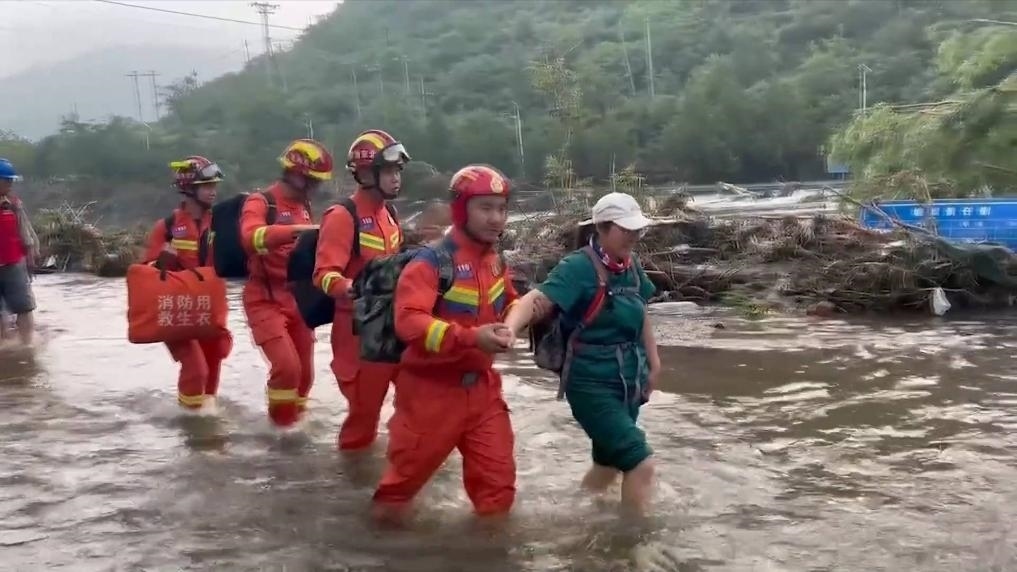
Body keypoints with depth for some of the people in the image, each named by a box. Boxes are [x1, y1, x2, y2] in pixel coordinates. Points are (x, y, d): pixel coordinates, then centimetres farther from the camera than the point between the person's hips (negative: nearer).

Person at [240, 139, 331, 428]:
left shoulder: (304, 206, 11)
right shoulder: (260, 202, -12)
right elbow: (252, 237, -35)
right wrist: (294, 231, -47)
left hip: (297, 299, 7)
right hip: (265, 300, -7)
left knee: (305, 370, 11)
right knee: (287, 366, -18)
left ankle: (295, 414, 36)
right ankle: (282, 422, 6)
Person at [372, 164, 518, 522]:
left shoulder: (496, 263, 5)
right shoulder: (432, 261, -19)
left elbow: (507, 305, 23)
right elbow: (409, 321, -30)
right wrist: (470, 337, -37)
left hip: (480, 385, 6)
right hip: (430, 388, -6)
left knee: (498, 476, 8)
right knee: (410, 466, 11)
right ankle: (386, 513, 37)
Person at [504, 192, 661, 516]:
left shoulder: (630, 266, 3)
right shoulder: (579, 267, -18)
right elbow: (537, 300, -31)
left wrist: (653, 363, 19)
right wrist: (510, 328, -50)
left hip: (627, 382, 8)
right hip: (592, 386, -8)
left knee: (609, 463, 21)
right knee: (641, 463, -13)